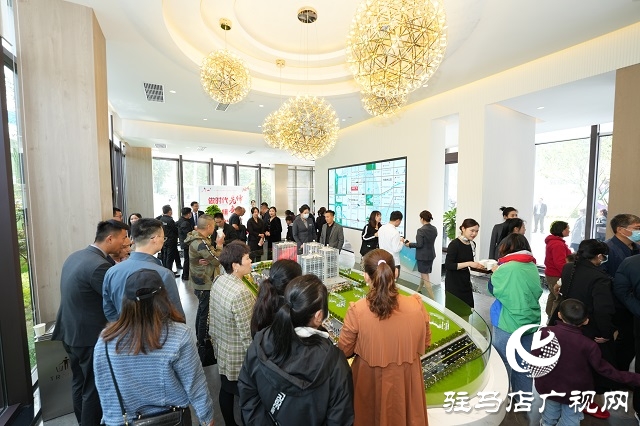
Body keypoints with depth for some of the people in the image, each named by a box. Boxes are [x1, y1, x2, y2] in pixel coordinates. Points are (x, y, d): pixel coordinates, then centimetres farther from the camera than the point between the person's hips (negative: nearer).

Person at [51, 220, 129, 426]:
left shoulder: (75, 256, 2)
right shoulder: (99, 265, -28)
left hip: (70, 333, 10)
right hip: (90, 337, -9)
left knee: (79, 383, 25)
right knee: (94, 389, 10)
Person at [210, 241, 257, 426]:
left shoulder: (219, 281, -7)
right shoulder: (241, 293, -33)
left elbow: (212, 316, 6)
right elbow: (248, 335, -27)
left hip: (221, 350, 8)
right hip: (238, 357, -8)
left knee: (226, 390, 26)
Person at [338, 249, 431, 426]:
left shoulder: (357, 311, -27)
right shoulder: (416, 305, -20)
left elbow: (345, 350, -11)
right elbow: (425, 342, -2)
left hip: (370, 382, -1)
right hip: (406, 380, 2)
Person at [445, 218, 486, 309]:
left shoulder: (472, 244, 6)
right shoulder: (454, 244, -17)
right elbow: (448, 265, -22)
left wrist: (478, 266, 0)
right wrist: (468, 264, -24)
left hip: (466, 281, 7)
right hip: (453, 283, -7)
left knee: (467, 309, 9)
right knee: (454, 309, 2)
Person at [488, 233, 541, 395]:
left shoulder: (506, 268, -18)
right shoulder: (533, 267, 1)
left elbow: (492, 288, -5)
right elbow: (537, 292, 15)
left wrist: (495, 272, 10)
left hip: (508, 324, -6)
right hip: (529, 322, 6)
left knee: (502, 364, 9)